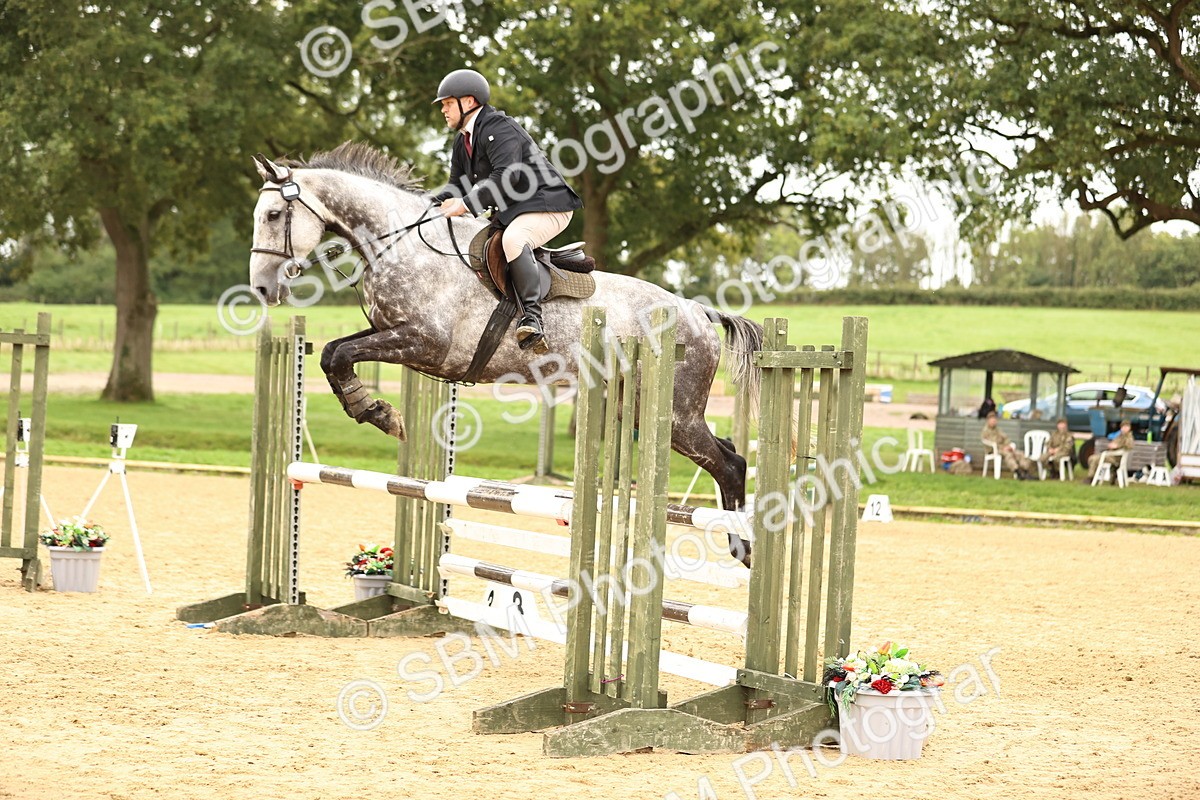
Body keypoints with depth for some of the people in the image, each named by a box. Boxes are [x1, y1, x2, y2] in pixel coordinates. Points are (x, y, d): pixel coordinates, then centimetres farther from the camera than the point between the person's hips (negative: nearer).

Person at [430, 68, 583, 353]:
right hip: (510, 212, 11)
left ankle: (532, 317, -41)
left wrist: (466, 204, -30)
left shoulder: (499, 129, -16)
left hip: (546, 205, -11)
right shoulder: (463, 141, 15)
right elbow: (458, 185, 20)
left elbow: (507, 175, -29)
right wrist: (429, 204, 0)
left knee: (513, 239, -37)